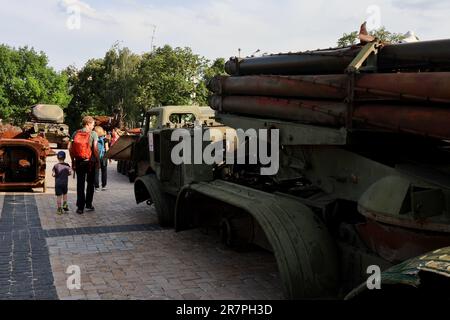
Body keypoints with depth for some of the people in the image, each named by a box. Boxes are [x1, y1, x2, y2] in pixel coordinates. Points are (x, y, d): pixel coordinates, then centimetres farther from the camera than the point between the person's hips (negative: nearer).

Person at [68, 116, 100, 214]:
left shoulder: (76, 133, 3)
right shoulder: (93, 134, -7)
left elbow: (70, 147, 2)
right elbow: (95, 148, -13)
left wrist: (73, 160, 10)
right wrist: (98, 160, -3)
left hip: (78, 162, 3)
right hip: (90, 162, -3)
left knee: (80, 184, 8)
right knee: (90, 183, 15)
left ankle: (80, 207, 7)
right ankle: (88, 204, 18)